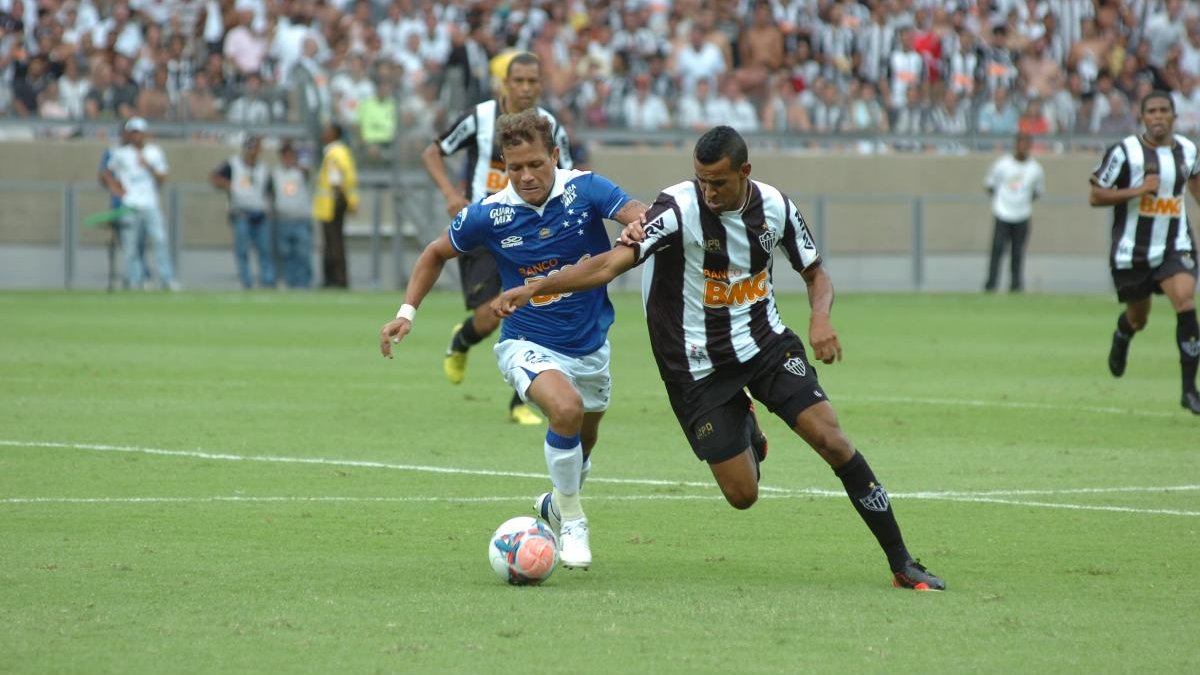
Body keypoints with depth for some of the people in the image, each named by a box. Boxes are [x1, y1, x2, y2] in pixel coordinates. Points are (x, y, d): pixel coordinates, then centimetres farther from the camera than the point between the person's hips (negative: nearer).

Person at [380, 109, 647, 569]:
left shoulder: (585, 190, -15)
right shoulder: (489, 213, -13)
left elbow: (640, 217, -29)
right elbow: (437, 253, 4)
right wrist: (407, 311, -4)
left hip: (590, 345, 3)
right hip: (528, 344, -3)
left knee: (580, 447, 21)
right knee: (566, 408, -32)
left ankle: (557, 505, 55)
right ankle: (572, 521, -12)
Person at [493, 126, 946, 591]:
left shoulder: (775, 207, -7)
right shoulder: (679, 209, -20)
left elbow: (816, 274, 7)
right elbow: (609, 264, -28)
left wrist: (820, 318, -15)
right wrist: (533, 289, -40)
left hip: (767, 344, 2)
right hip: (700, 367, -2)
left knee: (830, 439, -15)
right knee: (742, 496, -4)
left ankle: (902, 564, -3)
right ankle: (746, 431, 35)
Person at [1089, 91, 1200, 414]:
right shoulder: (1124, 152, -11)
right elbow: (1095, 196, -11)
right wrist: (1138, 190, -21)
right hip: (1133, 251, -2)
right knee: (1138, 318, 14)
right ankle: (1121, 338, 54)